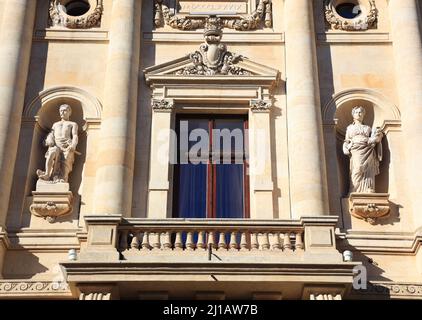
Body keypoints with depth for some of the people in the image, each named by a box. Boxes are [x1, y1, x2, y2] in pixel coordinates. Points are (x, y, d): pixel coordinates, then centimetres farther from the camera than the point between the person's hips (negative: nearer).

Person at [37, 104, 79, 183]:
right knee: (52, 152, -35)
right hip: (55, 146, 1)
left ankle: (63, 179, -57)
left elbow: (75, 136, 9)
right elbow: (50, 135, 21)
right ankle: (47, 174, -53)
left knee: (65, 161, -31)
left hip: (67, 147, -1)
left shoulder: (73, 124, 26)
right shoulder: (55, 124, 36)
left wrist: (73, 145, -14)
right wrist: (50, 141, -6)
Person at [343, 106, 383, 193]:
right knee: (357, 173, -19)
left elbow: (374, 139, 19)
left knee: (368, 174, -12)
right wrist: (347, 148, -3)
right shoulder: (350, 128, 23)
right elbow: (346, 141, 17)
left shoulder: (368, 128, 24)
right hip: (356, 152, -1)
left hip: (367, 153, 1)